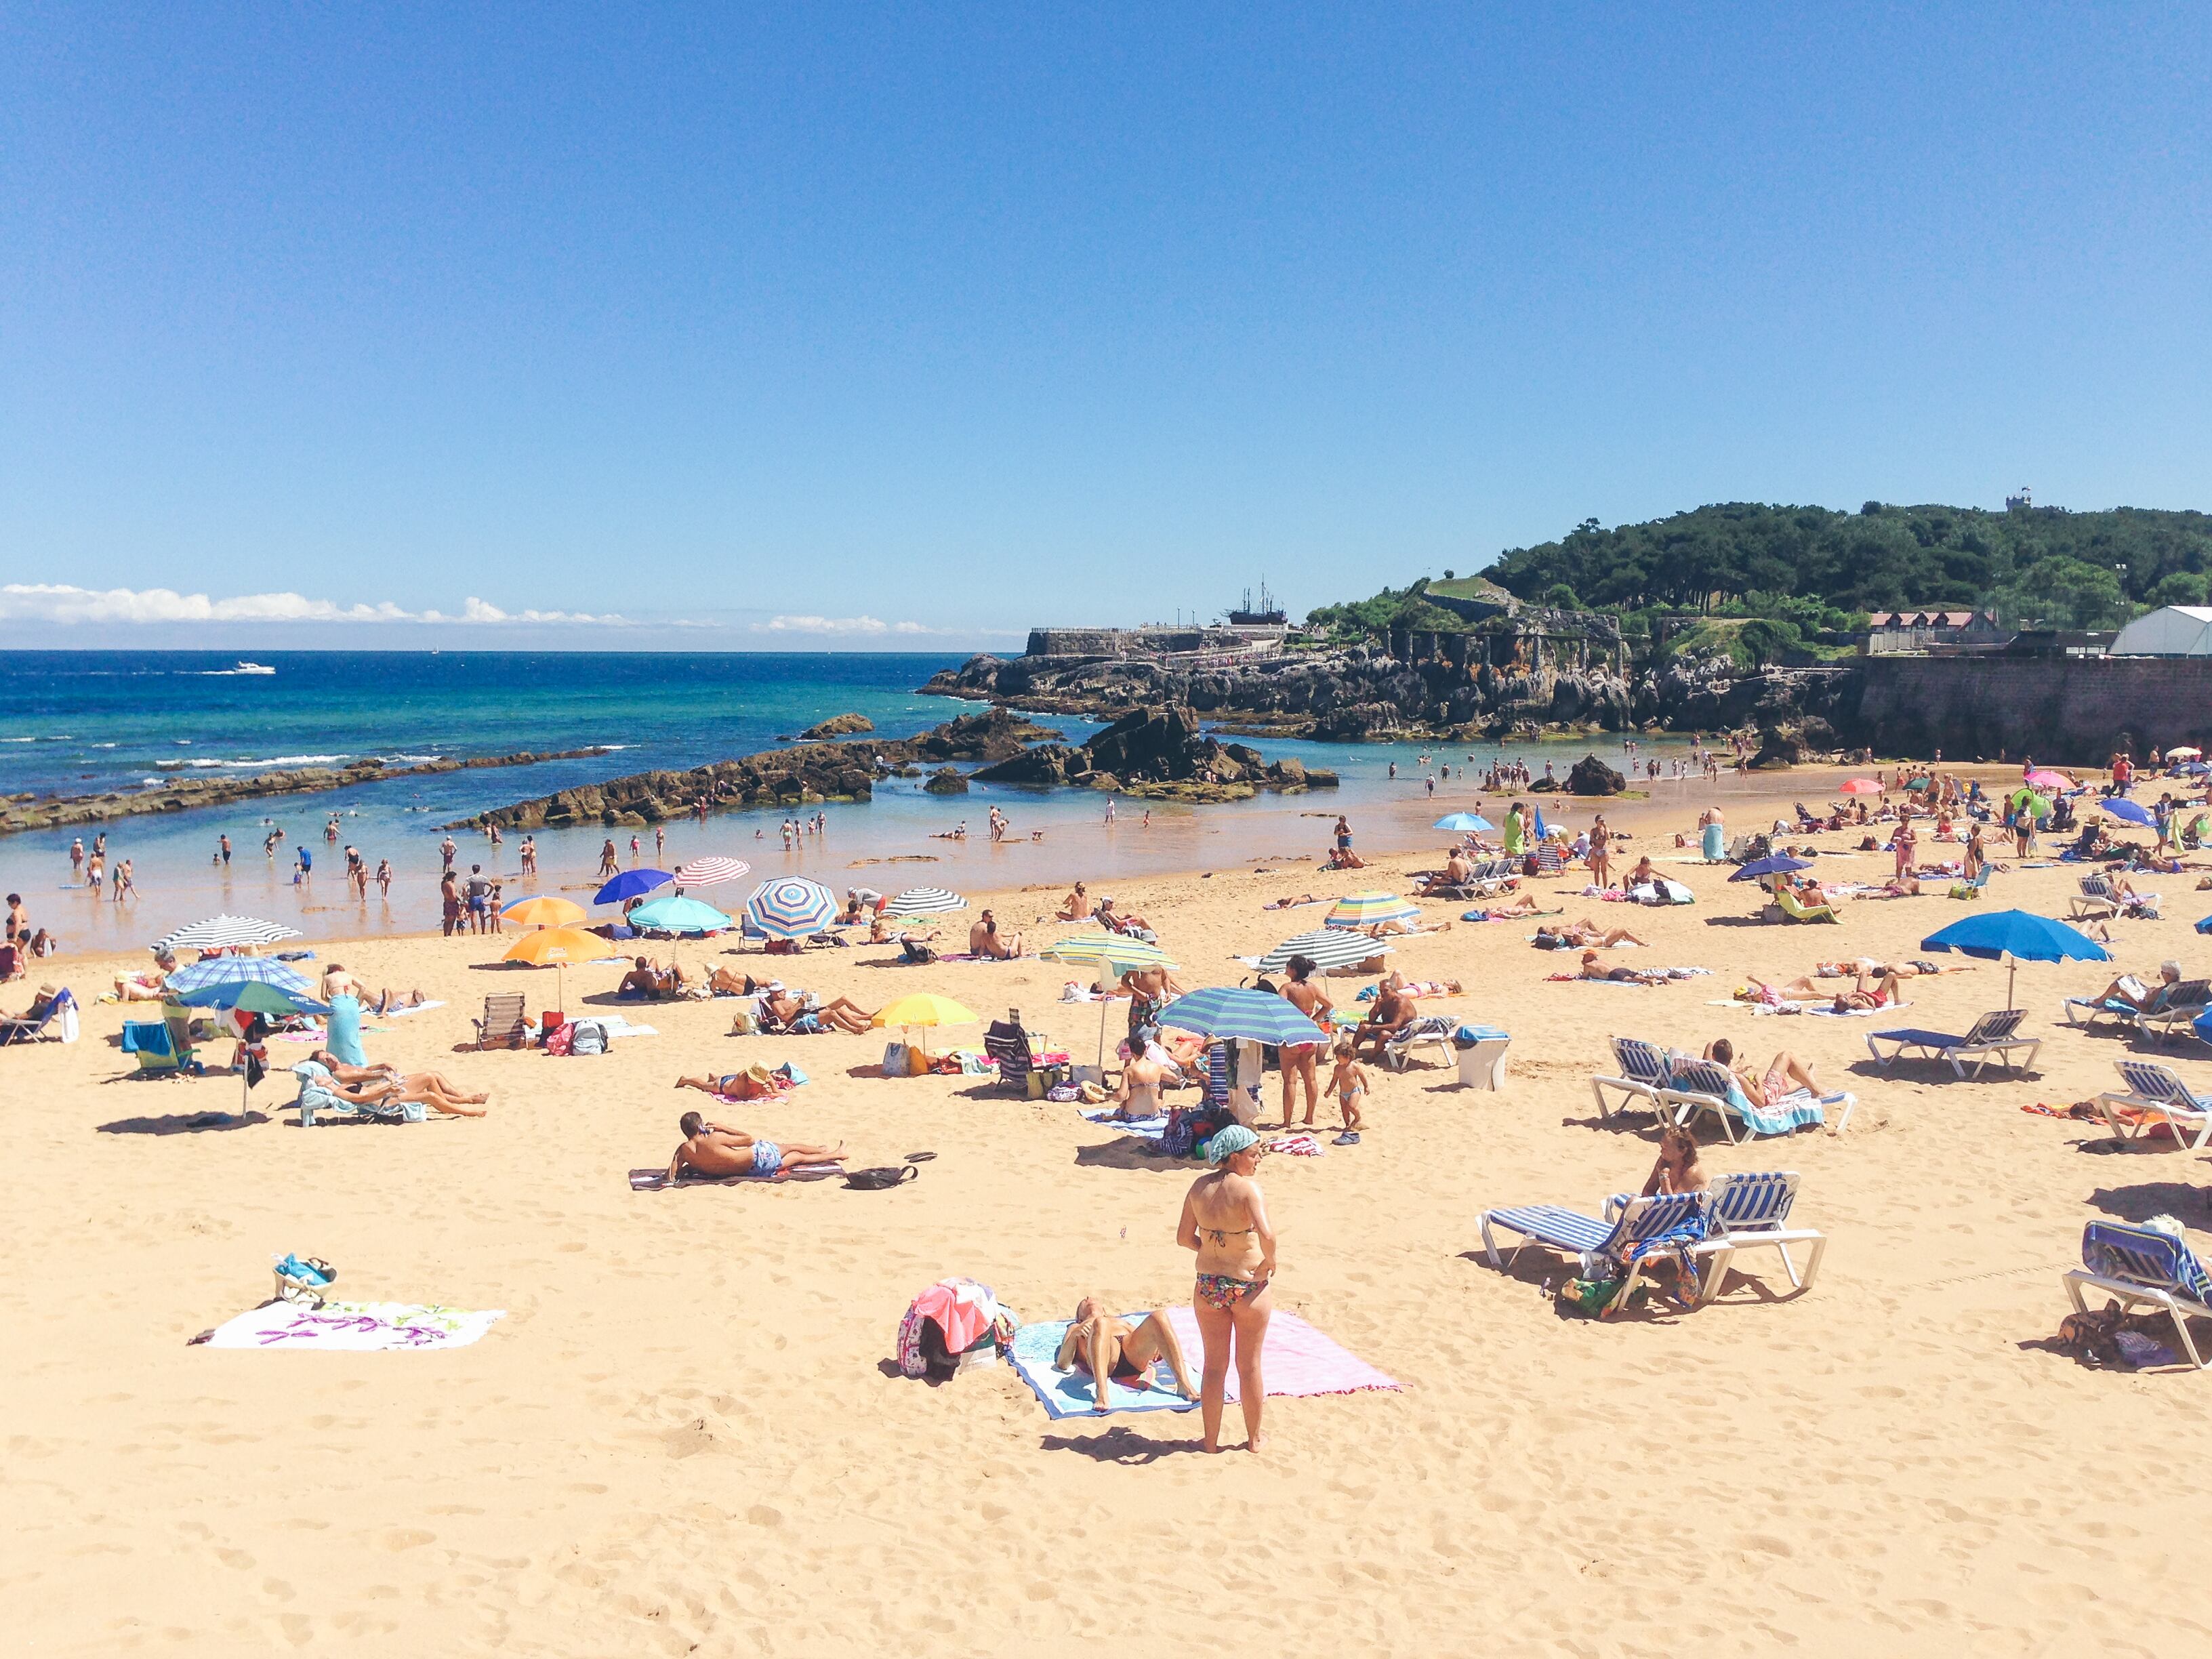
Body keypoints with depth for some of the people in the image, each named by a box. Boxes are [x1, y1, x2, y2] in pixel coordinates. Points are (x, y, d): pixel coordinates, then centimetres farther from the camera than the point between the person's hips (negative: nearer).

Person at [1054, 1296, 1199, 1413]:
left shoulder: (1122, 1322, 46)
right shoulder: (1076, 1328, 37)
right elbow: (1062, 1363, 18)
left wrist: (1158, 1349, 4)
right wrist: (1075, 1333, 0)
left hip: (1135, 1357, 2)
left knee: (1157, 1317, -26)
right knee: (1100, 1323, -35)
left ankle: (1184, 1384, -39)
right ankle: (1101, 1394, -52)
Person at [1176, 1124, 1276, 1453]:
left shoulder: (1199, 1187, -2)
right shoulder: (1249, 1188, -18)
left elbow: (1184, 1237, 3)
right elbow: (1266, 1235, -31)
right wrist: (1269, 1262, -13)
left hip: (1208, 1286, 4)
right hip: (1249, 1287, -4)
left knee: (1214, 1366, 16)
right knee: (1250, 1366, 14)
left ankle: (1211, 1441, 24)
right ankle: (1253, 1438, 28)